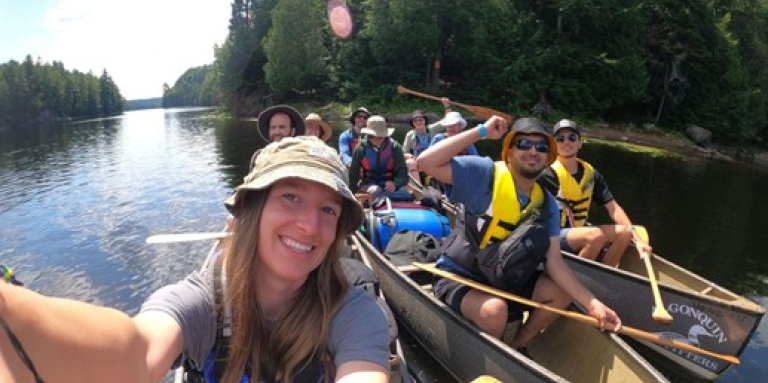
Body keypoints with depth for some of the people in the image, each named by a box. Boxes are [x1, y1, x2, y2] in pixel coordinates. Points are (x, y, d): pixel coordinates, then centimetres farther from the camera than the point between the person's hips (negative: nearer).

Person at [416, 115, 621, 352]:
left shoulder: (546, 203, 0)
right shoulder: (485, 174, -18)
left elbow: (554, 260, -2)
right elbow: (426, 162, -29)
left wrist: (592, 304, -12)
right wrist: (481, 132, -25)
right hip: (458, 277, -7)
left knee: (562, 292, 4)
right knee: (495, 310, -33)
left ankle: (516, 348, 17)